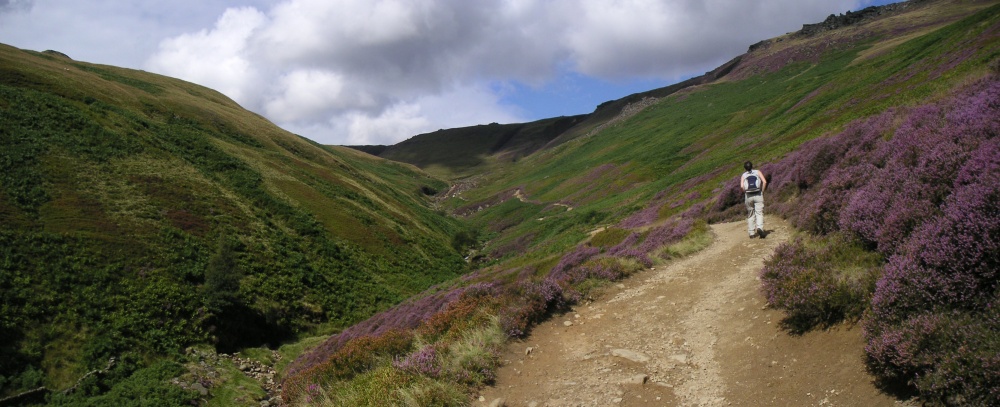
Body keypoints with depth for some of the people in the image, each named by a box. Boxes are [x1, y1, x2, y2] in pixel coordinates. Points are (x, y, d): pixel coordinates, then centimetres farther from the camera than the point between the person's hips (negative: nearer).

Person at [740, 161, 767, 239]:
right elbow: (764, 182, -7)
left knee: (750, 215, 13)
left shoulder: (743, 175, 7)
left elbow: (742, 186, -11)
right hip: (758, 195, -1)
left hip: (748, 196, 2)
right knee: (759, 213, -5)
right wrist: (762, 191, 2)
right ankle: (759, 228, -30)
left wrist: (746, 193, 5)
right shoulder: (758, 172, 7)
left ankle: (752, 233, 15)